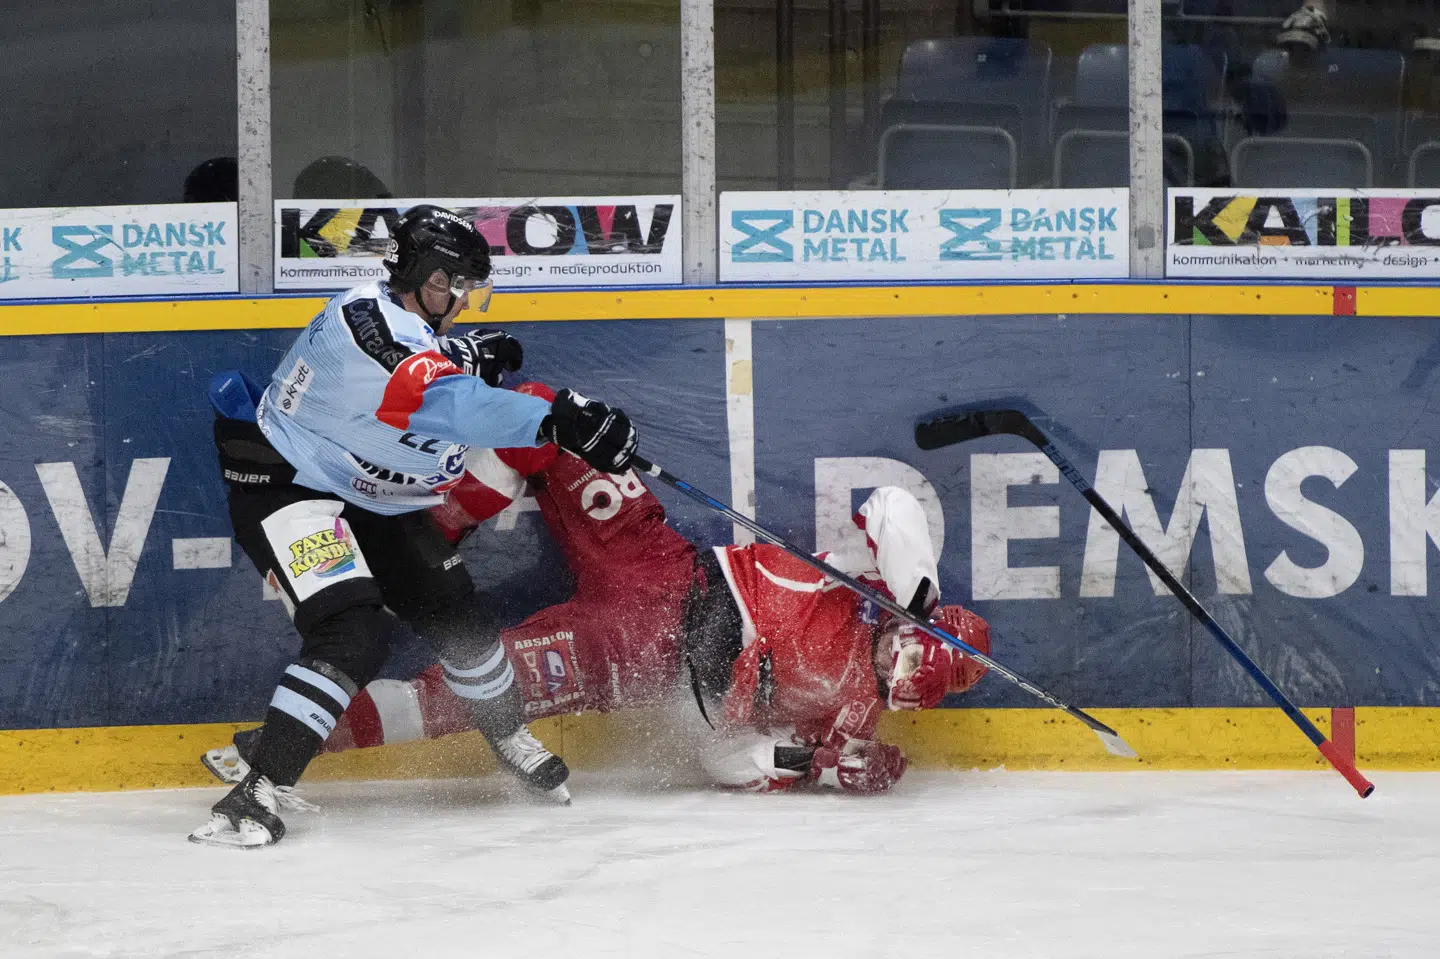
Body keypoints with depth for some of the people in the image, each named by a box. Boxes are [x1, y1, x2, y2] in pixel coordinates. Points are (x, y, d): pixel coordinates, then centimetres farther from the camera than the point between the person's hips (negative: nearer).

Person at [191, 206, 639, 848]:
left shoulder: (417, 329, 2)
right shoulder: (366, 320, -29)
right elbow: (447, 402, -42)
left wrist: (468, 355, -5)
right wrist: (558, 420, -49)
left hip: (371, 497, 10)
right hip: (285, 484, -10)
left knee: (458, 616, 13)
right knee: (352, 635, -26)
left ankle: (512, 741, 37)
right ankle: (258, 794, -27)